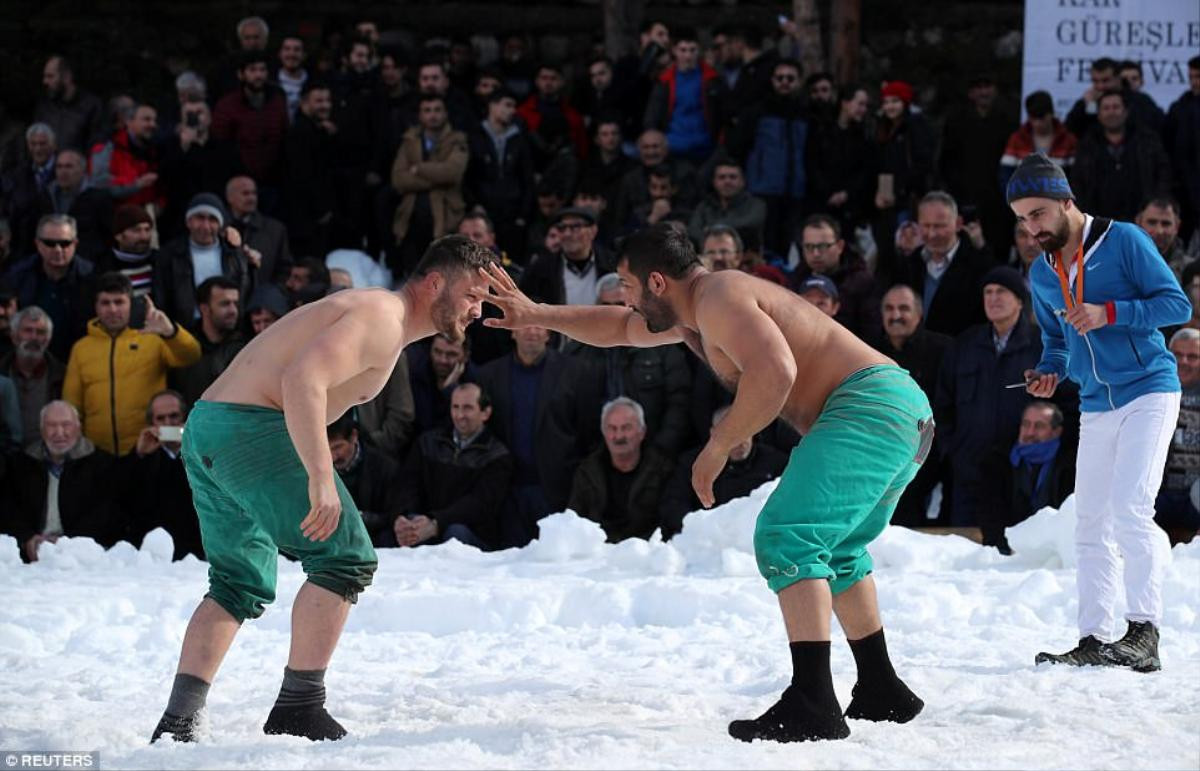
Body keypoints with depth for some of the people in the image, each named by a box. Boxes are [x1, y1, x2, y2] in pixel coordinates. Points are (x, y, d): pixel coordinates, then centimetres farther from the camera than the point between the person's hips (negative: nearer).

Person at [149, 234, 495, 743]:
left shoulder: (377, 313, 22)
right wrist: (320, 477, -32)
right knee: (346, 558, -7)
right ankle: (299, 707, -7)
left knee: (239, 585, 16)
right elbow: (302, 380, -26)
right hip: (252, 430, -11)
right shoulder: (383, 320, -12)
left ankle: (178, 721, 8)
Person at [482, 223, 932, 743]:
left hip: (871, 405, -11)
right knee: (832, 551, 27)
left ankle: (812, 707, -31)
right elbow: (620, 328, 41)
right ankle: (881, 693, 32)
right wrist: (537, 315, 39)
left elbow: (774, 372, -27)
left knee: (784, 539, -20)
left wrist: (718, 446, -17)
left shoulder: (718, 298, -11)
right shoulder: (696, 313, 22)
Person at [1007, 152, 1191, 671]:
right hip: (1096, 407, 7)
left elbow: (1177, 305, -12)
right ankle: (1093, 641, 6)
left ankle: (1144, 632, -16)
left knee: (1130, 510, -18)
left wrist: (1108, 313, -21)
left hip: (1149, 392, -7)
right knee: (1091, 526, 3)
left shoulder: (1123, 241, -9)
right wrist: (1050, 373, 1)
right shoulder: (1042, 274, 10)